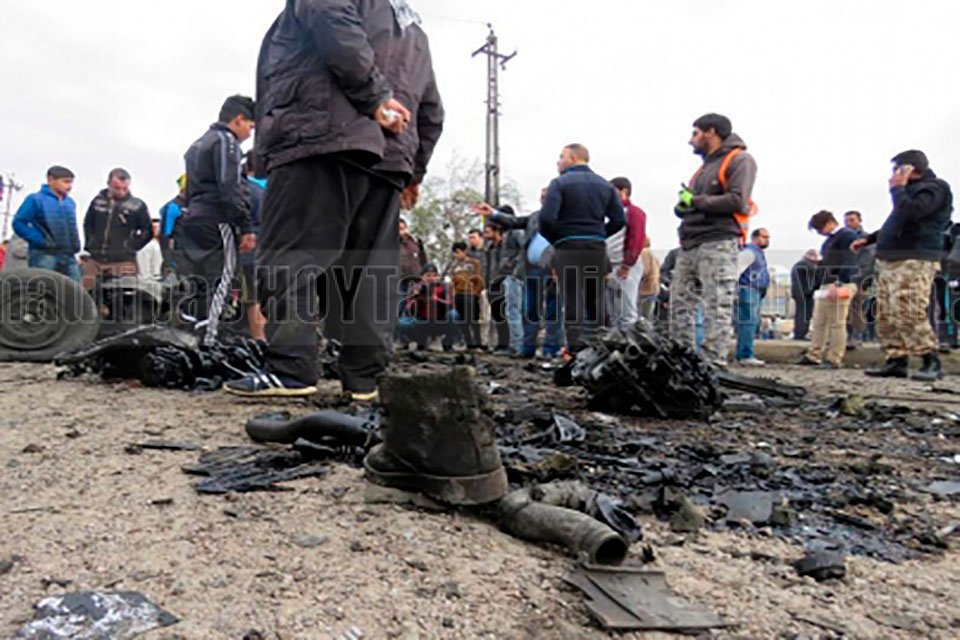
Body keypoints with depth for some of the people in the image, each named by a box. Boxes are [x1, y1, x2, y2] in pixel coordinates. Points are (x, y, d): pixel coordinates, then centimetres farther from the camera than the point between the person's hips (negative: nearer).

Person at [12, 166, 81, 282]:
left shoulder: (70, 202, 14)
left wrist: (75, 243, 9)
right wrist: (41, 241, -17)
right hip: (44, 256, -6)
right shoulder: (36, 199, -5)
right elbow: (19, 223, -10)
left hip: (69, 256, 6)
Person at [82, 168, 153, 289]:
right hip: (95, 260, 4)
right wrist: (89, 245, 15)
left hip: (123, 262, -4)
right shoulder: (98, 200, 10)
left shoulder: (137, 206, -1)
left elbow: (148, 231, 4)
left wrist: (131, 246, -3)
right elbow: (88, 224, 24)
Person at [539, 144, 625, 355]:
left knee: (572, 302, -2)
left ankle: (577, 349, -6)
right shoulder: (605, 185, 12)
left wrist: (555, 240, 0)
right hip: (598, 249, 5)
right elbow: (619, 220, 5)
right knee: (595, 301, 12)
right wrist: (599, 235, 14)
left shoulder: (560, 183, -4)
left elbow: (546, 218, -16)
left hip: (569, 249, -5)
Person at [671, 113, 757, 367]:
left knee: (717, 308, -10)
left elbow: (737, 201, -13)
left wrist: (695, 201, -7)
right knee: (680, 304, 4)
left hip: (718, 244, -8)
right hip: (690, 246, 8)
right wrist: (682, 206, 2)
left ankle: (714, 365, -11)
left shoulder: (739, 160, 2)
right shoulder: (706, 165, 28)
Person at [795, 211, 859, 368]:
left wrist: (839, 284, -24)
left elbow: (849, 263, -16)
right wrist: (819, 285, 18)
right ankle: (814, 355, 16)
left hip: (839, 286, -10)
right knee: (819, 323, 10)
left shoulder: (847, 236, -6)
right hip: (825, 287, 10)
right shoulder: (830, 240, 23)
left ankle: (834, 359, -4)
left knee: (837, 323, -7)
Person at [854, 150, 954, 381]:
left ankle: (932, 362, -8)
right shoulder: (913, 189, 25)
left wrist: (897, 188, -5)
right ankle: (896, 361, 8)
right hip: (890, 261, 10)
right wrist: (869, 239, 28)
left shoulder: (934, 188, -4)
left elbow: (909, 212, -21)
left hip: (914, 262, -10)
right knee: (887, 316, 5)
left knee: (909, 314, -17)